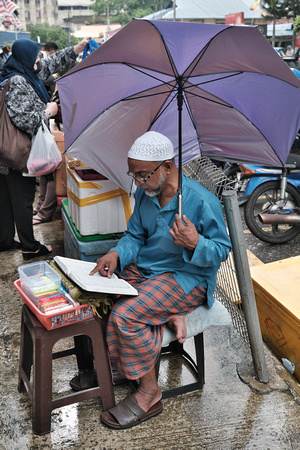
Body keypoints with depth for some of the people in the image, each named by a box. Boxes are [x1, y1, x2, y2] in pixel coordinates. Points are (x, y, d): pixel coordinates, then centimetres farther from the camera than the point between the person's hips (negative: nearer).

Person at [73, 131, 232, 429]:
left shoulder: (202, 201, -21)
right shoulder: (145, 193, 0)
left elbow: (221, 250, -13)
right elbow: (135, 235, 10)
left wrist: (195, 243, -34)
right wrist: (117, 254, -11)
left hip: (187, 278, -7)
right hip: (143, 268, 8)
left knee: (125, 315, -26)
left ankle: (149, 394, -7)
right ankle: (169, 315, -1)